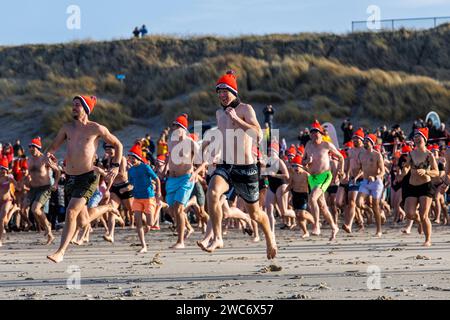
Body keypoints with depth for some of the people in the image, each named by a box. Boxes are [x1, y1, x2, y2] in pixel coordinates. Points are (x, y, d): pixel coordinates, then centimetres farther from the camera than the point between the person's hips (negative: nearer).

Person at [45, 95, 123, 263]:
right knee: (82, 222, 12)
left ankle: (60, 252, -17)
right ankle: (107, 208, 42)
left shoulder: (96, 129, -3)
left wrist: (116, 166, -4)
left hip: (88, 178, -6)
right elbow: (54, 146, 16)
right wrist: (48, 154, -8)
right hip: (70, 179, 6)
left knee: (71, 213, -22)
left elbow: (117, 144, 7)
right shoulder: (67, 128, 10)